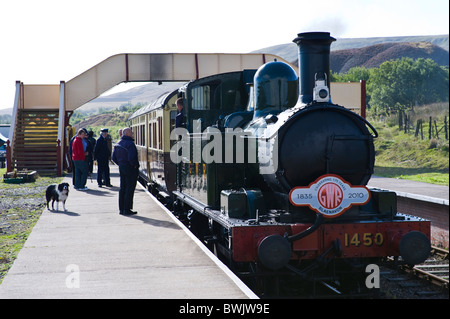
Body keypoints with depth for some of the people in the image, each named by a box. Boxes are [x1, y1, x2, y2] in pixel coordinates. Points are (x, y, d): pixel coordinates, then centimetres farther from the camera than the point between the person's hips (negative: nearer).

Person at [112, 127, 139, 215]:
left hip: (121, 168, 9)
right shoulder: (130, 144, -19)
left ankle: (121, 209, 19)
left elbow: (114, 158, 13)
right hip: (130, 169, -9)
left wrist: (120, 164, 16)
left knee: (122, 189, 14)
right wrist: (135, 165, -12)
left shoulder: (118, 144, 9)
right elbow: (131, 158, -28)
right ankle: (127, 210, 0)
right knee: (129, 189, -2)